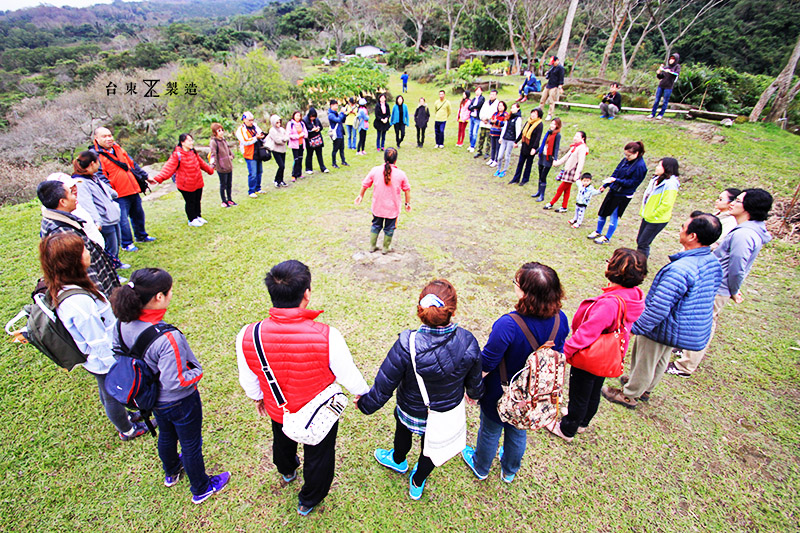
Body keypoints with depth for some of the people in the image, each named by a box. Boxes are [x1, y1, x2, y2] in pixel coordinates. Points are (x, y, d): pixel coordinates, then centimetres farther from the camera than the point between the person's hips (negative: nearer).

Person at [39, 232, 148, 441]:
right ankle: (127, 430, 45)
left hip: (95, 359, 8)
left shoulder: (58, 289, -10)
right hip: (104, 362, -8)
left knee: (108, 393, 31)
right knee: (113, 395, 19)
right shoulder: (79, 302, -40)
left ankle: (123, 416, 57)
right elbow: (100, 343, -30)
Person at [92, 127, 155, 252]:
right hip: (119, 195, -7)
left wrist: (145, 176, 26)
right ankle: (126, 243, 12)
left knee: (138, 214, 18)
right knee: (123, 219, -2)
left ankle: (141, 236, 36)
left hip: (133, 190, 7)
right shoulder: (95, 155, -9)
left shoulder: (118, 148, 13)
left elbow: (132, 164, 24)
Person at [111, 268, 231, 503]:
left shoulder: (123, 323, -18)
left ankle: (171, 473, 63)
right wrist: (197, 372, -15)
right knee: (191, 445, 19)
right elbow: (174, 382, -33)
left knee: (166, 435, 34)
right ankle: (201, 489, 45)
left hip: (151, 397, 7)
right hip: (179, 402, -7)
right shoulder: (167, 338, -41)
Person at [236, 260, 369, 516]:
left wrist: (257, 397, 13)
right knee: (318, 457, 28)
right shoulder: (326, 336, -38)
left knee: (282, 442, 37)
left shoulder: (248, 336, -29)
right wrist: (362, 392, 2)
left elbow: (248, 380, -9)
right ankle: (309, 500, 55)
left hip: (277, 411, 4)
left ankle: (286, 471, 71)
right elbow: (349, 375, -21)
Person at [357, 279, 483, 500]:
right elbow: (474, 382, -8)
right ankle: (417, 484, 59)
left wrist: (365, 403, -1)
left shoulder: (406, 347, -37)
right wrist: (475, 394, 16)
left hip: (411, 412, -2)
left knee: (403, 430, 34)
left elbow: (384, 386, -23)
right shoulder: (468, 343, -28)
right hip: (447, 414, 2)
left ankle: (398, 461, 66)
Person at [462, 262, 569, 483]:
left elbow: (486, 363, -26)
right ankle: (510, 471, 58)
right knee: (518, 432, 31)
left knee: (490, 431, 24)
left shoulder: (508, 325, -39)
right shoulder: (560, 319, -21)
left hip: (500, 395, -5)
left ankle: (481, 468, 54)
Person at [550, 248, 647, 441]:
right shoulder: (633, 296, -11)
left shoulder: (610, 303, -39)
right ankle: (582, 422, 52)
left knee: (578, 396, 15)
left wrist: (565, 349, -19)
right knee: (593, 393, 29)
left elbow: (587, 332, -32)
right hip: (606, 358, 8)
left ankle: (567, 430, 37)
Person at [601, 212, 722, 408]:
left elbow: (659, 307, -32)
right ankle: (645, 388, 50)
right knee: (660, 360, 28)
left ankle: (629, 395, 35)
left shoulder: (680, 269, -35)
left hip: (662, 328, -8)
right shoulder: (713, 262, -6)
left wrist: (636, 326, -20)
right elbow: (707, 297, 10)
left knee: (644, 361, 14)